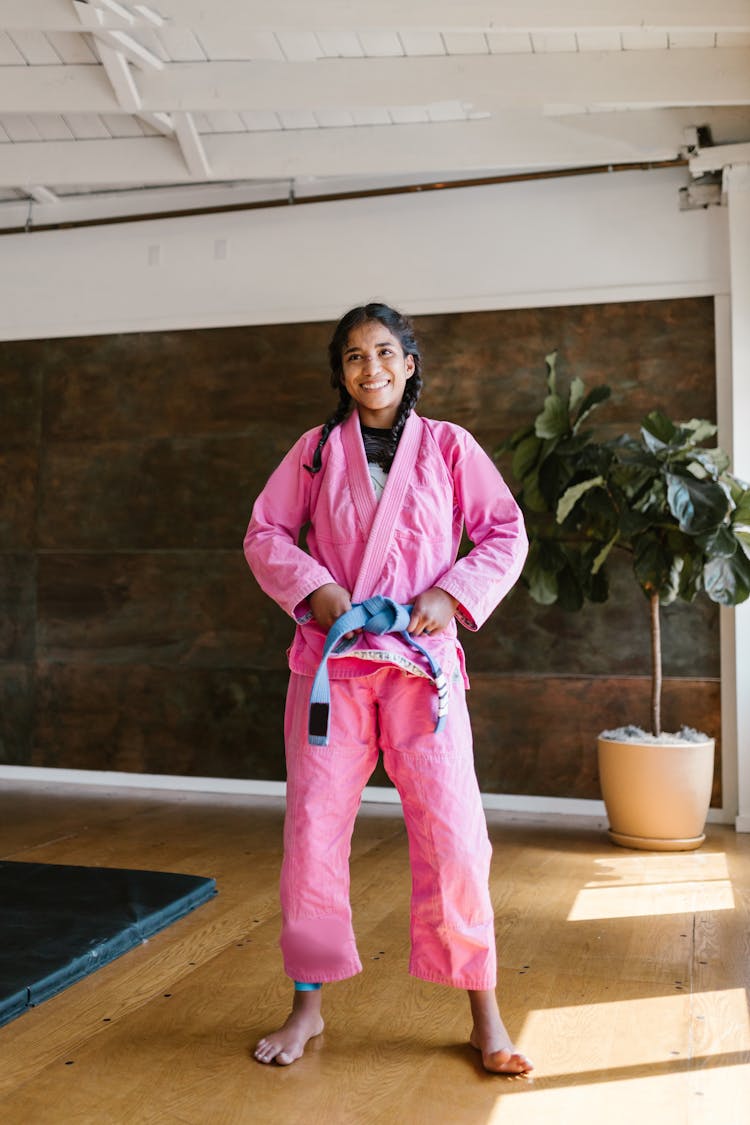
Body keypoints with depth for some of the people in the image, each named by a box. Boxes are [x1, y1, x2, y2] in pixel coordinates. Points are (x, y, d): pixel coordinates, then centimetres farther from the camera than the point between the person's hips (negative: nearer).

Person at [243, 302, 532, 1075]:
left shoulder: (448, 446, 6)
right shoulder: (316, 449, 9)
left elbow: (506, 533, 6)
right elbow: (264, 533, 9)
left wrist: (452, 594, -8)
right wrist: (313, 589, -8)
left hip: (421, 658, -1)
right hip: (329, 655, 2)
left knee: (451, 829, -5)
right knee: (312, 828, 4)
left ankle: (483, 1013, 13)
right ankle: (307, 1005, 23)